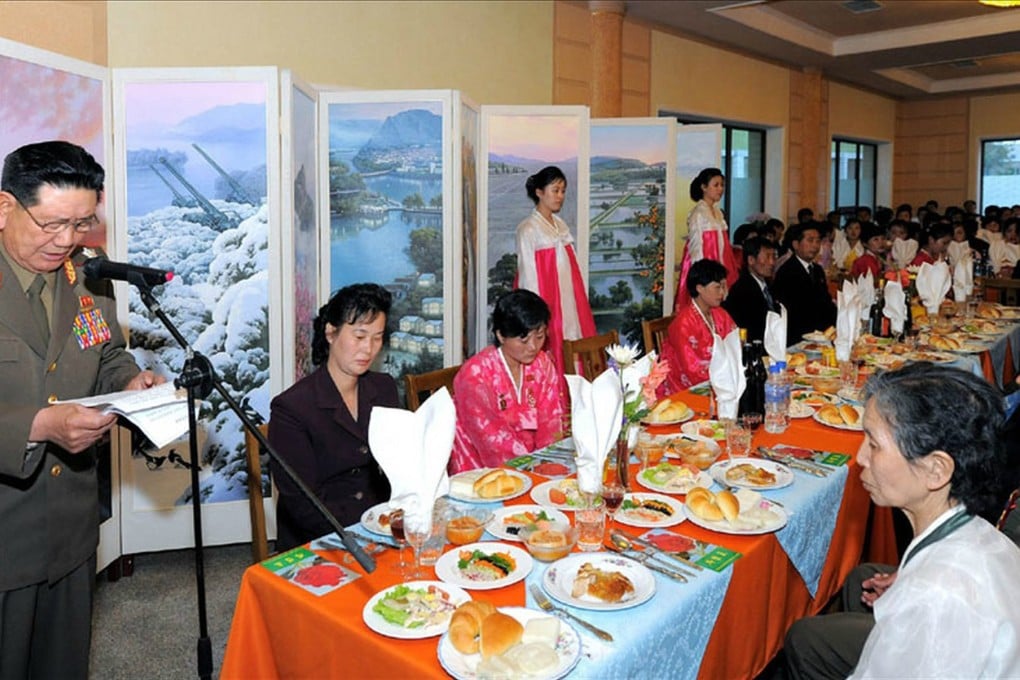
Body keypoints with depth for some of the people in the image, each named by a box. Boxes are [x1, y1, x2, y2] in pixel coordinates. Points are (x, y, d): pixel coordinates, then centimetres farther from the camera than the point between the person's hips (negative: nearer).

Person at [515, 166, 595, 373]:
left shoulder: (560, 225, 12)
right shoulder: (528, 229, -9)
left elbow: (569, 269, 14)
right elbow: (528, 275, -11)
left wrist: (578, 305, 10)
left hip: (568, 303, 7)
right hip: (546, 306, -7)